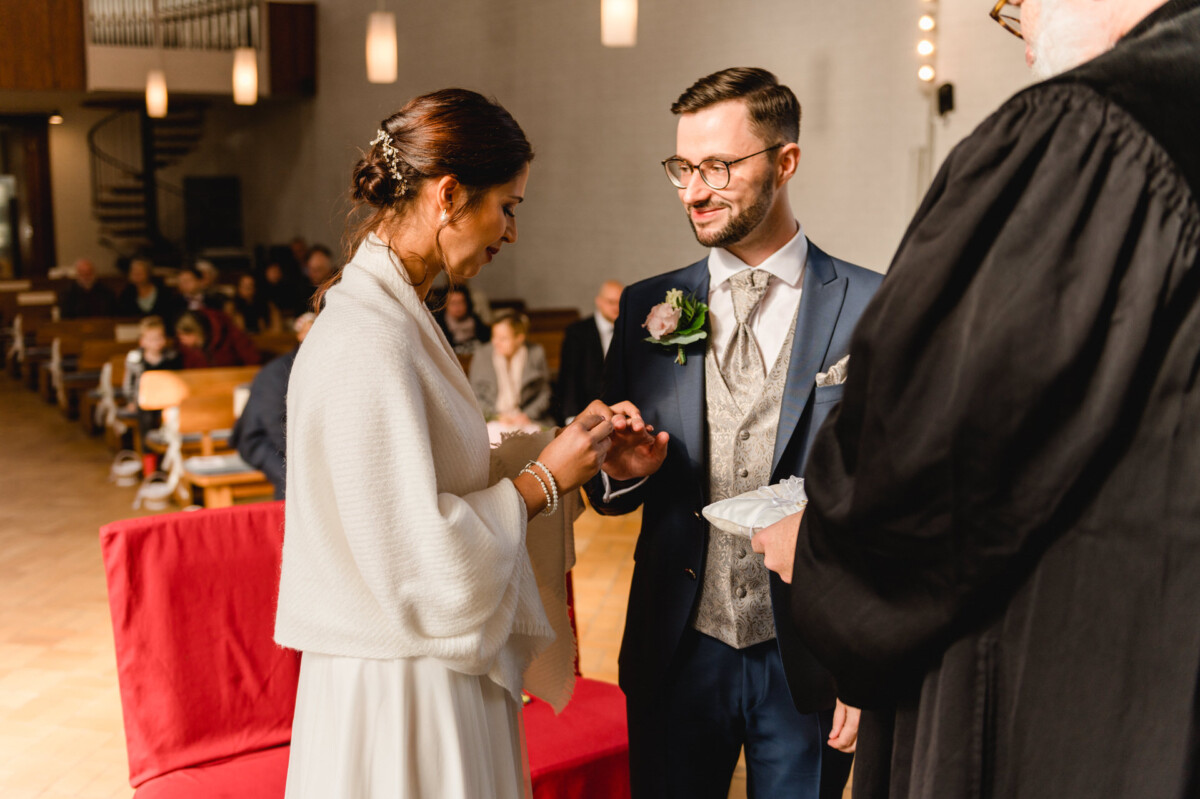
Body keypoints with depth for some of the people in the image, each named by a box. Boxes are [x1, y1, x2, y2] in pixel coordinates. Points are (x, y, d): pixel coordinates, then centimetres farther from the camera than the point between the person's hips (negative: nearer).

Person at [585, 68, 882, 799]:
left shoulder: (874, 310, -7)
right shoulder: (647, 308, 3)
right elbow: (612, 494, 8)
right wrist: (622, 469, -14)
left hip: (810, 658, -2)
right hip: (677, 651, 2)